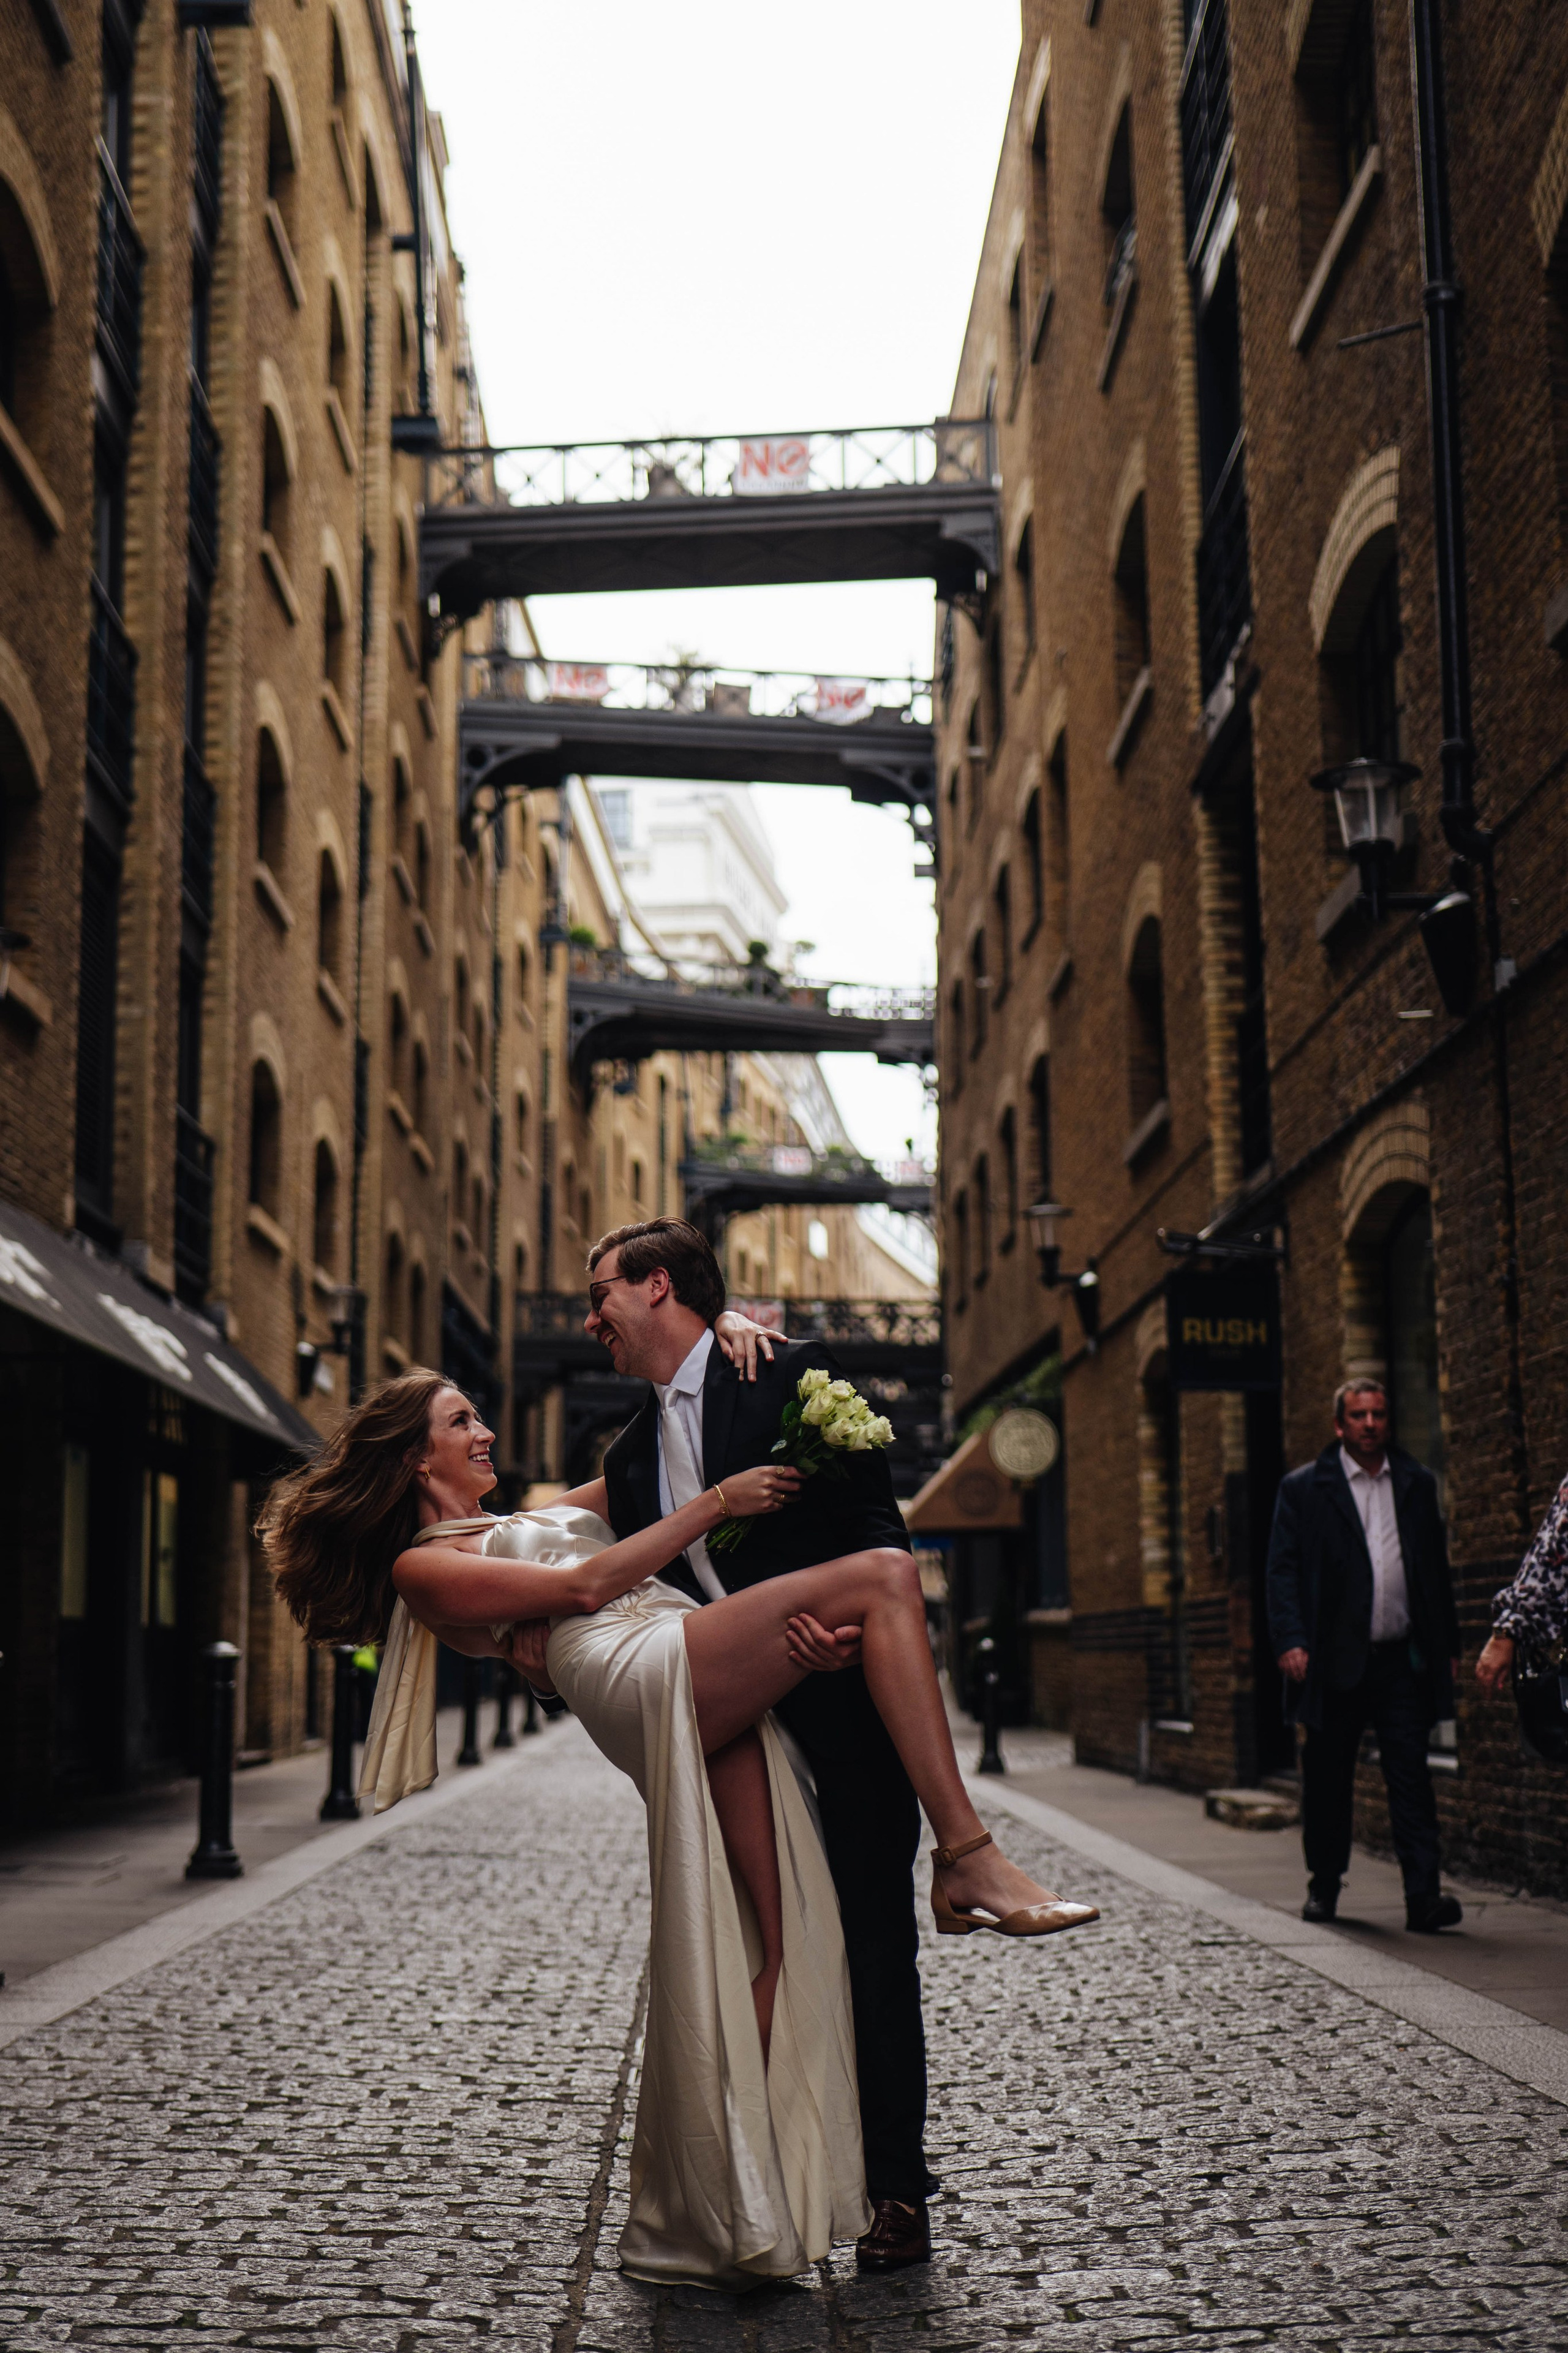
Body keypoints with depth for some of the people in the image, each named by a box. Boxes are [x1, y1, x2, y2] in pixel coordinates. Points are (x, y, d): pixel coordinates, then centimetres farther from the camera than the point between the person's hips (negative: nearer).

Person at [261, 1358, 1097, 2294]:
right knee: (884, 1576, -20)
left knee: (778, 1946, -6)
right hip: (647, 1674, -7)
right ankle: (971, 1860, -24)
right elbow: (584, 1587, 0)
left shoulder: (532, 1519, 38)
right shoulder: (423, 1567, 13)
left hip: (715, 1706, 8)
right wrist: (719, 1500, 2)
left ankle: (741, 2195, -7)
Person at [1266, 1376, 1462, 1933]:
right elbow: (1282, 1570, -1)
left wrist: (1448, 1645, 11)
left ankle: (1423, 1896, -7)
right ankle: (1324, 1885, 22)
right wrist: (1290, 1641, -12)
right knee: (1327, 1779, 7)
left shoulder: (1417, 1484, 12)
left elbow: (1436, 1568, 15)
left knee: (1411, 1775, -5)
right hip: (1335, 1659, -1)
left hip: (1402, 1660, 2)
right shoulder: (1303, 1488, 3)